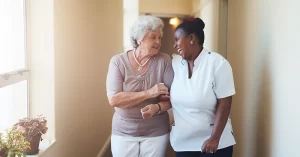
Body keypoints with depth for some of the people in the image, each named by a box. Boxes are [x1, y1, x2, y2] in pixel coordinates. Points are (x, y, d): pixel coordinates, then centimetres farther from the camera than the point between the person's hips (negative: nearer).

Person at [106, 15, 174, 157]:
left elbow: (172, 96, -5)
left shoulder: (164, 60, -6)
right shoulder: (118, 61, -9)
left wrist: (157, 107, -25)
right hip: (123, 132, 0)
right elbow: (114, 99, -17)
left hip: (156, 133, 1)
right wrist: (148, 93, -22)